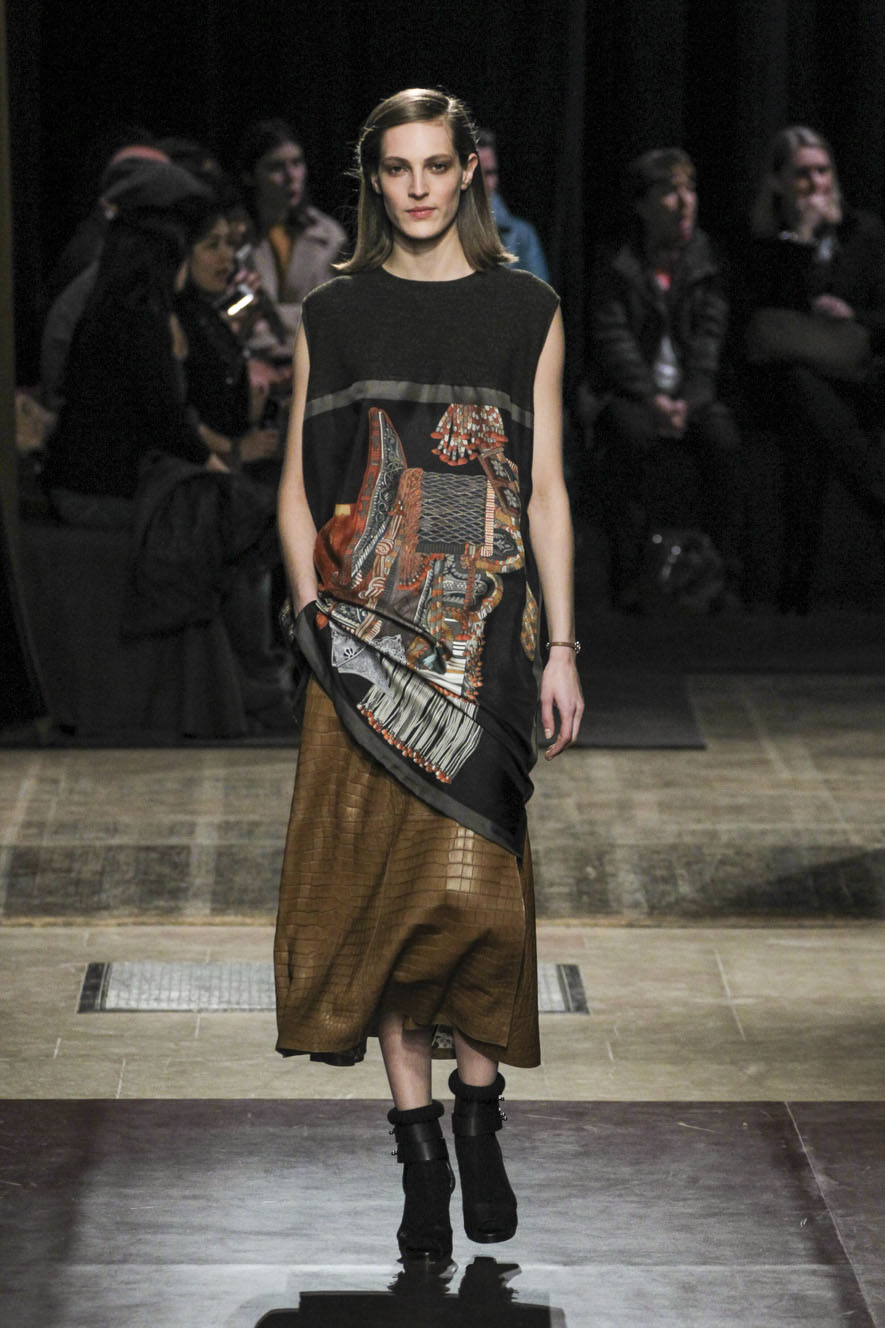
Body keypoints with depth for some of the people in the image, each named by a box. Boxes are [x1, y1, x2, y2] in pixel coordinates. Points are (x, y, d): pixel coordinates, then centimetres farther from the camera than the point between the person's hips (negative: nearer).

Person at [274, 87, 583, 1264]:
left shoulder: (525, 313, 8)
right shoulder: (334, 316, 9)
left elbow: (546, 491, 8)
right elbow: (299, 487, 10)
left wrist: (562, 647, 2)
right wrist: (313, 615, -4)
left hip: (486, 630, -1)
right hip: (367, 637, 1)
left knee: (475, 885, -11)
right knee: (381, 878, -2)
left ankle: (478, 1110, 11)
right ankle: (420, 1151, 6)